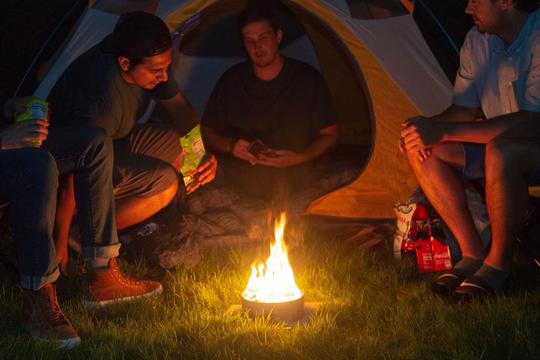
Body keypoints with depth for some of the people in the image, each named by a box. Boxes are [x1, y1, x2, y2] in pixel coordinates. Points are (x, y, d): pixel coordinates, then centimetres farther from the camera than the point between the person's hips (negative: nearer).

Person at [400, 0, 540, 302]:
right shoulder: (478, 40, 1)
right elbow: (463, 109, 8)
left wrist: (444, 131, -34)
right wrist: (428, 127, -16)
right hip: (498, 144, 8)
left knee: (501, 150, -39)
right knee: (422, 149, -12)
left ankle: (499, 263, -18)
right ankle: (473, 254, -6)